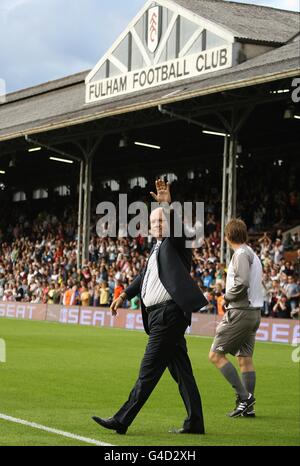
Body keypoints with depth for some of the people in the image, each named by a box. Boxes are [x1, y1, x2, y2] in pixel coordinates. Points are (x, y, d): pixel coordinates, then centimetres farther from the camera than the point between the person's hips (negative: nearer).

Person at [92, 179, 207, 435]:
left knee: (149, 370, -8)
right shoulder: (158, 247, 22)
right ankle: (195, 422, 14)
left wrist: (168, 205, -36)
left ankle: (122, 420, -8)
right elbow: (145, 275, 34)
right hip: (159, 315, 10)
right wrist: (125, 295, 34)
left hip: (169, 313, -10)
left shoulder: (175, 244, -3)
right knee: (181, 370, 10)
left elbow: (177, 228, -25)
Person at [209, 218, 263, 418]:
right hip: (254, 312, 9)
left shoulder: (241, 254, -11)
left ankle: (244, 396, -10)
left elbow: (242, 283, -23)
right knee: (245, 358, 10)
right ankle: (248, 407, 9)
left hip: (241, 311, -9)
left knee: (216, 355, -6)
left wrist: (227, 297, -7)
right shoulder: (253, 255, 17)